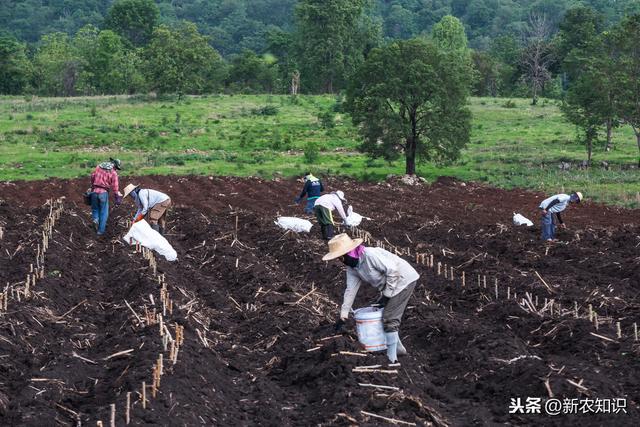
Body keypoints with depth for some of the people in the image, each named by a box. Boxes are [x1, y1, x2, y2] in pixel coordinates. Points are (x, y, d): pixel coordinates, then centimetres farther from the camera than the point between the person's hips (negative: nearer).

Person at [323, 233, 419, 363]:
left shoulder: (370, 255, -29)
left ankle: (391, 357, -5)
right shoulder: (351, 267, 0)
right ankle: (398, 348, 32)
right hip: (391, 285, 9)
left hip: (404, 280, -9)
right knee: (385, 316, 16)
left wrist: (386, 295, -21)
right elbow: (350, 290, 3)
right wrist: (343, 315, 0)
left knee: (389, 318, -11)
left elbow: (392, 270, -28)